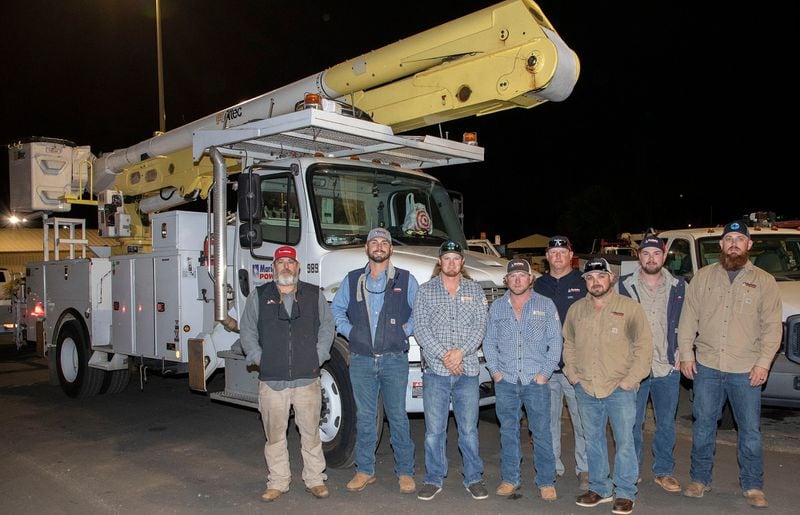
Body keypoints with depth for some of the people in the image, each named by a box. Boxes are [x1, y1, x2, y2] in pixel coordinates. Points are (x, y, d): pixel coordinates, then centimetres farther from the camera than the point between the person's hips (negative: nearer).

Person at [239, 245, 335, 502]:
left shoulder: (314, 295, 7)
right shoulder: (259, 296, 7)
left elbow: (327, 326, 10)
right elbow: (247, 331, 10)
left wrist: (318, 357, 2)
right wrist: (259, 358, 1)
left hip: (307, 378, 0)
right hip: (271, 380, 0)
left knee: (311, 431, 7)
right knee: (274, 433, 7)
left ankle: (315, 479, 21)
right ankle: (277, 482, 21)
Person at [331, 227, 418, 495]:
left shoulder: (405, 279, 4)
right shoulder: (352, 280, 9)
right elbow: (337, 309, 18)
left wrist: (406, 331, -1)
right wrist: (349, 331, 5)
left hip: (394, 359, -2)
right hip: (361, 360, 2)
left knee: (398, 416, 3)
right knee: (364, 417, 9)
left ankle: (405, 472, 14)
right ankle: (364, 470, 21)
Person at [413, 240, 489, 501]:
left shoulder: (475, 290, 9)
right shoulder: (426, 290, 5)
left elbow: (480, 327, 2)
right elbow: (420, 328, -3)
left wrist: (461, 351, -13)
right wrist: (443, 355, -13)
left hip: (467, 369, 1)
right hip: (435, 371, -1)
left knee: (469, 429, 8)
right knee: (434, 429, 5)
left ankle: (474, 478, 21)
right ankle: (434, 479, 18)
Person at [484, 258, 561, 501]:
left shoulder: (546, 305, 2)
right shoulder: (497, 307, 9)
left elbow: (555, 341, 1)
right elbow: (489, 342, 12)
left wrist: (545, 372, -6)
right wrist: (494, 370, 1)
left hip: (536, 381, -2)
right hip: (505, 381, 2)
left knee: (542, 432, 0)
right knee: (508, 431, 9)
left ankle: (546, 482, 11)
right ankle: (509, 479, 19)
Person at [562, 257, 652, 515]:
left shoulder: (630, 308, -5)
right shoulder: (576, 309, 8)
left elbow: (644, 346, -5)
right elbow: (569, 345, 16)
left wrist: (630, 380, -9)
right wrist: (573, 375, 6)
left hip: (619, 389, -4)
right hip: (585, 389, 4)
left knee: (624, 442, 2)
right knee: (593, 441, 13)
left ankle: (625, 493, 17)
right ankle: (599, 488, 27)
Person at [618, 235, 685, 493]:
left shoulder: (678, 287, 5)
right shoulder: (624, 286, -1)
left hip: (668, 367, 2)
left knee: (666, 423, 11)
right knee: (632, 423, 6)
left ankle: (664, 471, 26)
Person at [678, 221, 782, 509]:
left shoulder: (764, 282, 3)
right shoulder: (703, 277, 6)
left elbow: (772, 327, 0)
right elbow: (688, 318, 6)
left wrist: (763, 362, -8)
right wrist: (686, 354, -1)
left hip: (746, 371, -1)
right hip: (707, 367, 1)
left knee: (750, 430, 6)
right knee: (703, 426, 10)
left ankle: (753, 486, 21)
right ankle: (700, 479, 23)